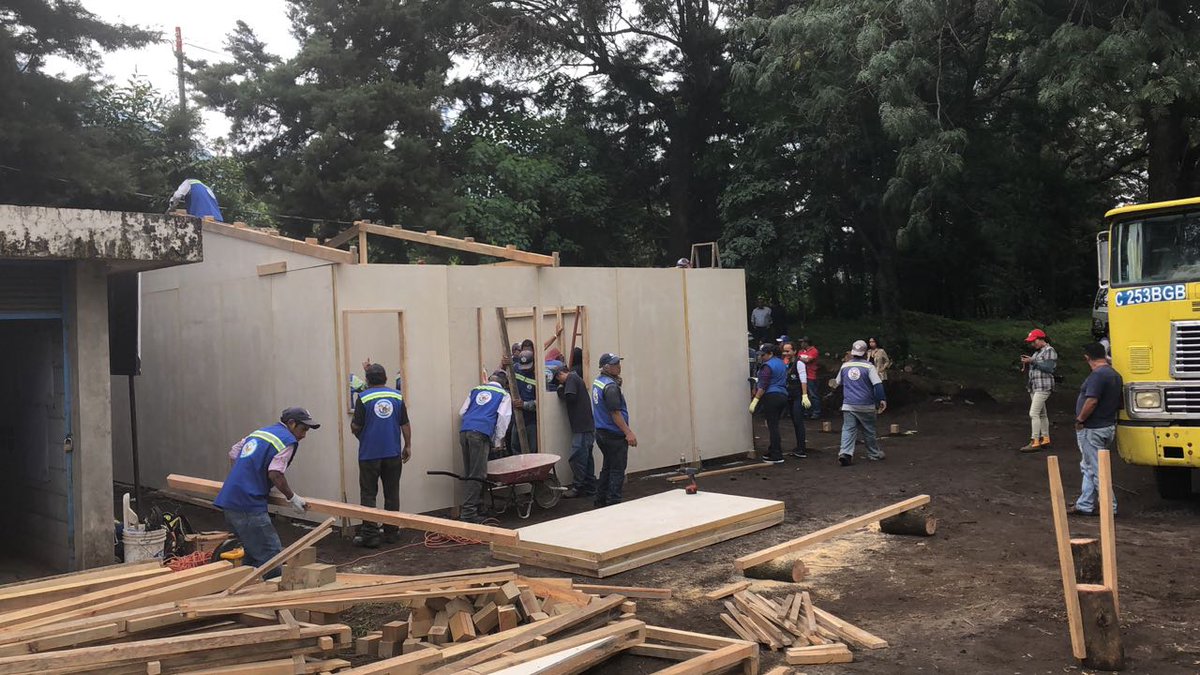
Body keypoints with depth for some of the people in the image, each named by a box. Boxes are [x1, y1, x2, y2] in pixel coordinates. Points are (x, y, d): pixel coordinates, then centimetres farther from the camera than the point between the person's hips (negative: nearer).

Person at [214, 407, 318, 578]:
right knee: (271, 557, -6)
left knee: (253, 554, 19)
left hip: (229, 501, 9)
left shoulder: (259, 432, 21)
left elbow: (233, 453, 28)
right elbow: (275, 474, -17)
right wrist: (292, 498, -7)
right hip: (249, 506, -9)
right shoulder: (288, 441, -6)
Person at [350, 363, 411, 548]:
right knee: (392, 494, 11)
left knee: (368, 495, 3)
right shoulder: (397, 396, 3)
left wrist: (355, 428, 14)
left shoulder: (363, 398, -8)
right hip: (393, 453, 3)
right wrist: (408, 446, 13)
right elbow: (405, 424, 4)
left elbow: (356, 427, -9)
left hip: (369, 454, -3)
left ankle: (369, 535, 0)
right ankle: (391, 532, 17)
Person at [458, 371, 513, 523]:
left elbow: (462, 412, 23)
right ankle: (468, 513, -11)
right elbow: (503, 418, 4)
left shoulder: (476, 390, 25)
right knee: (477, 475, -5)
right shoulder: (503, 394, 13)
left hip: (464, 431, 5)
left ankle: (478, 508, 17)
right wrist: (498, 441, 12)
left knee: (468, 474, 10)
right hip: (481, 434, -5)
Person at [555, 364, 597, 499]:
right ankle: (590, 488, 17)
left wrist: (561, 390, -2)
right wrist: (562, 390, 12)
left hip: (581, 427, -10)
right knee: (586, 457, 12)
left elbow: (570, 397, -19)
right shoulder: (577, 379, 24)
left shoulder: (571, 378, -6)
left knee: (577, 457, -7)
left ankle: (577, 488, -4)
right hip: (587, 426, 10)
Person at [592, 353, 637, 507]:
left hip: (601, 432, 10)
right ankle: (613, 504, -1)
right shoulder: (611, 386, -20)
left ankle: (600, 502, 23)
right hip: (614, 435, -10)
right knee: (617, 471, -3)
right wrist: (628, 432, -20)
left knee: (607, 468, 18)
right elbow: (615, 413, -22)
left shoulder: (597, 382, 10)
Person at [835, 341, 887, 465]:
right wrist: (882, 399, -10)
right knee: (869, 431, 12)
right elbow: (878, 384, -14)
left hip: (848, 405, 2)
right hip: (866, 406, -2)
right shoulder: (868, 366, -7)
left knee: (848, 429, -2)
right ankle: (874, 454, 26)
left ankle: (845, 452, -21)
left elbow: (838, 384, 19)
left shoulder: (845, 366, 6)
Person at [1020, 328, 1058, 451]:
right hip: (1034, 387, 9)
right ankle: (1045, 439, 20)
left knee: (1033, 413, -15)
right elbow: (1031, 370, 20)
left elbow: (1048, 367, -18)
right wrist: (1026, 363, 1)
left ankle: (1035, 442, -15)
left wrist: (1032, 361, -18)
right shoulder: (1037, 352, 19)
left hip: (1043, 387, -9)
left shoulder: (1049, 351, -6)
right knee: (1041, 414, 13)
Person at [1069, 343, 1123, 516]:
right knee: (1089, 467, 17)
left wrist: (1079, 420, -17)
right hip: (1108, 427, 10)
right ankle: (1085, 505, 22)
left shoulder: (1097, 375, -20)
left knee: (1097, 469, -1)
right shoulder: (1115, 375, 10)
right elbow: (1118, 404, 17)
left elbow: (1091, 401, -28)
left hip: (1092, 430, -10)